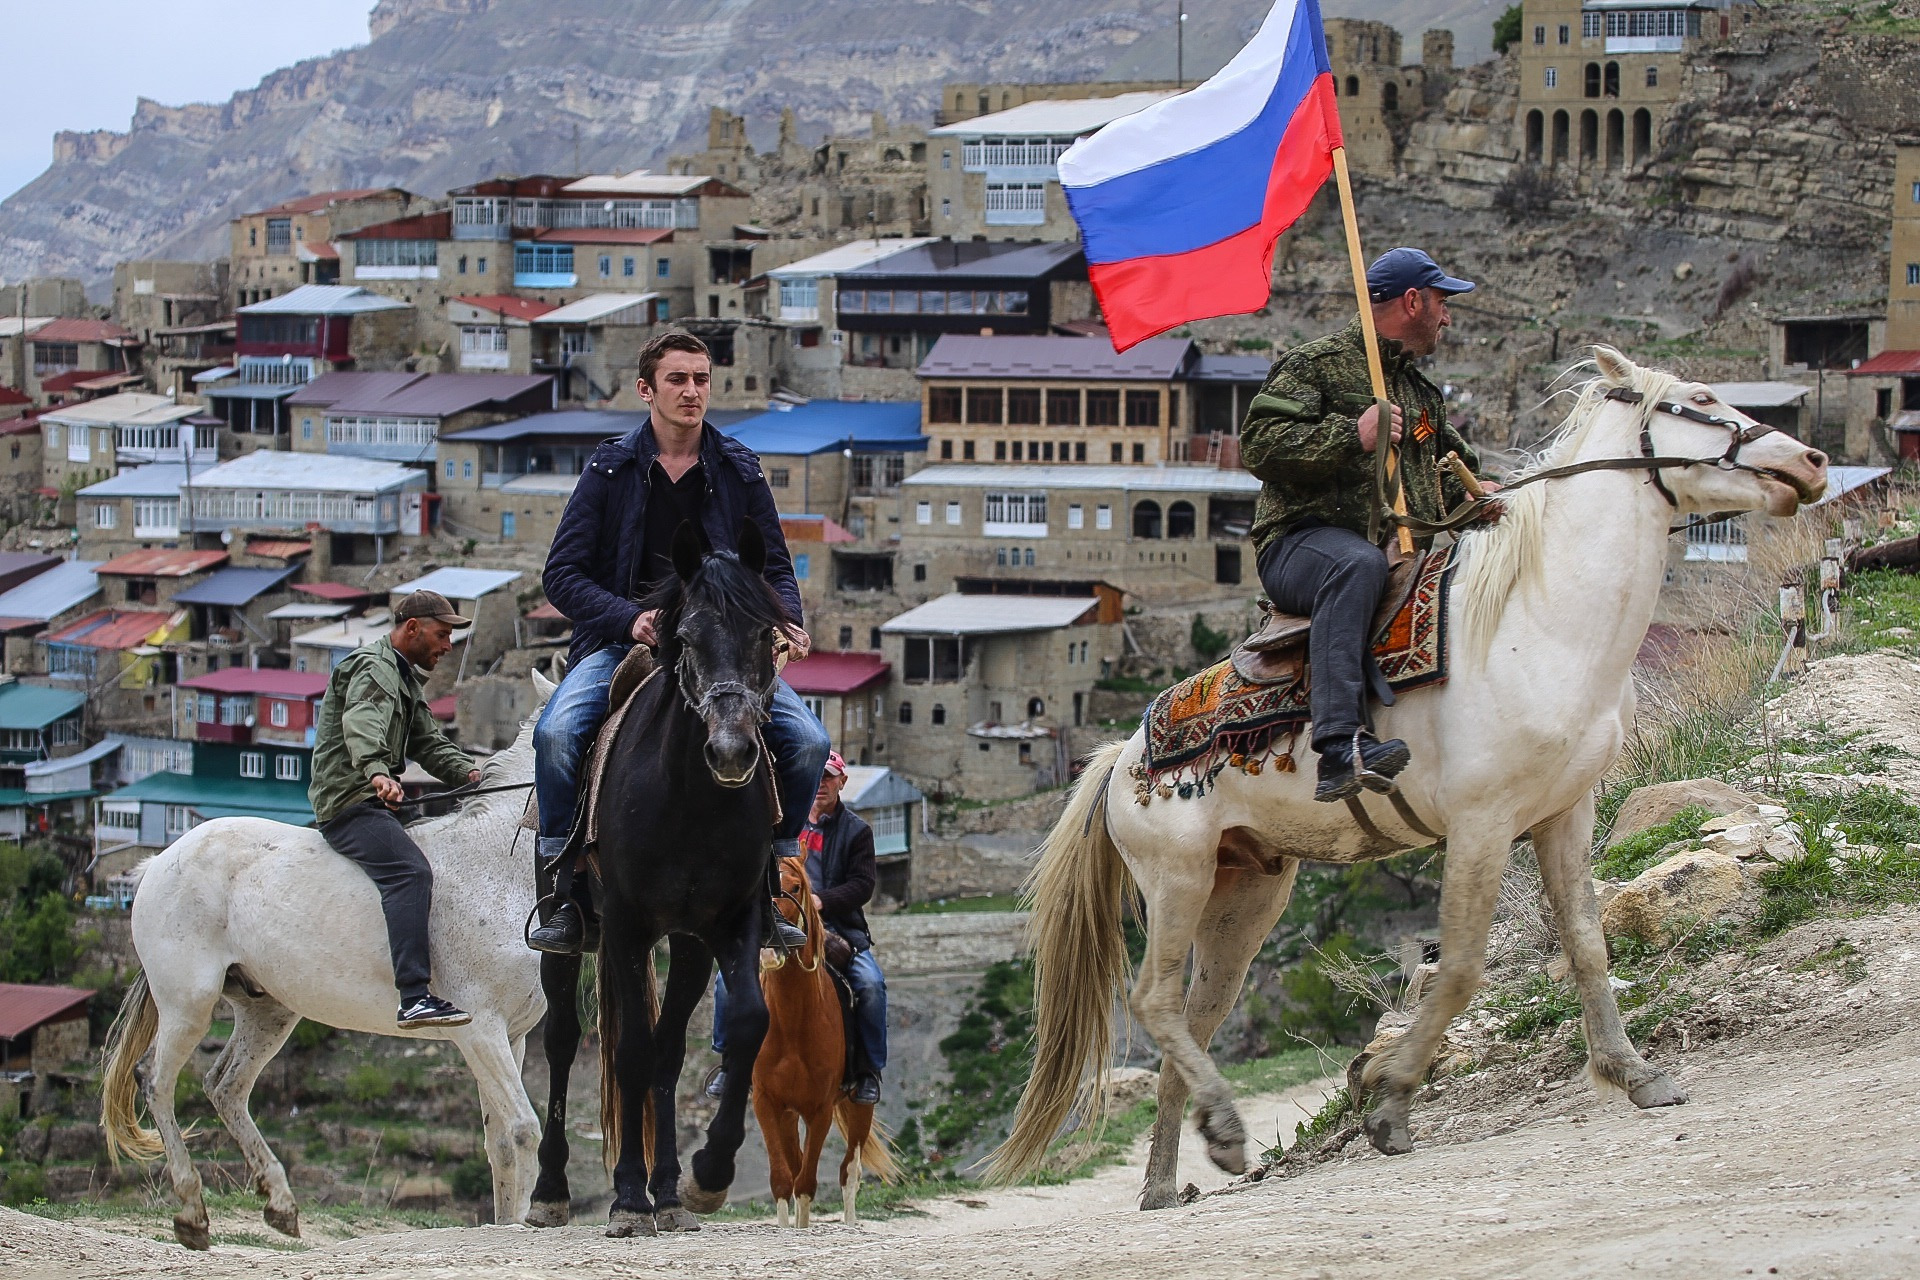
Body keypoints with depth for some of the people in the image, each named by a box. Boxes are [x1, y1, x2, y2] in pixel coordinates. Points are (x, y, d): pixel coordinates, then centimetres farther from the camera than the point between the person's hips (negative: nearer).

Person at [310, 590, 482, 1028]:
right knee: (411, 872, -29)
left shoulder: (405, 678, 25)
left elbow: (429, 741, 23)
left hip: (373, 799, 11)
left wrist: (465, 771, 2)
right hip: (349, 801, -11)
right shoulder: (373, 667, -9)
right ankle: (414, 999, -41)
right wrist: (377, 773, -49)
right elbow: (362, 723, -29)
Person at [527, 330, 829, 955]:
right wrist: (630, 619, -20)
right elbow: (563, 574, -2)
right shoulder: (611, 468, 2)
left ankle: (768, 885, -1)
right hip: (622, 641, -2)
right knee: (556, 733, -30)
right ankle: (568, 892, -17)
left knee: (808, 741, -18)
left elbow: (775, 569, 13)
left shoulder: (740, 470, 8)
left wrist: (785, 623, -11)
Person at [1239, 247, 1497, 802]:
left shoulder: (1422, 392, 27)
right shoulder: (1315, 365, 1)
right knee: (1358, 564, -42)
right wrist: (1353, 437, -20)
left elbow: (1450, 472, 37)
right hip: (1303, 542, -8)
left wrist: (1474, 494, 12)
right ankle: (1340, 746, -54)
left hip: (1407, 554, 8)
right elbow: (1261, 445, -11)